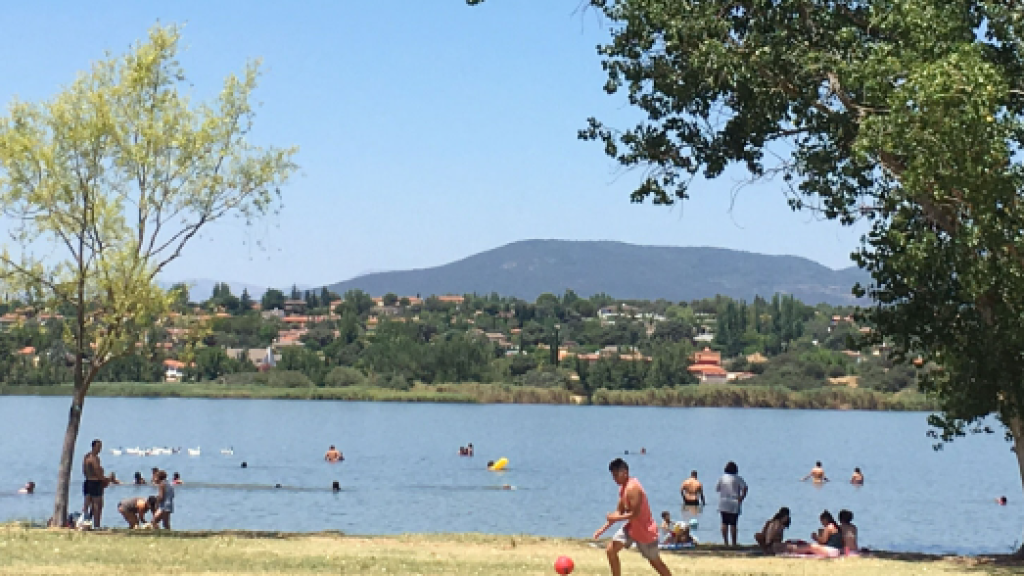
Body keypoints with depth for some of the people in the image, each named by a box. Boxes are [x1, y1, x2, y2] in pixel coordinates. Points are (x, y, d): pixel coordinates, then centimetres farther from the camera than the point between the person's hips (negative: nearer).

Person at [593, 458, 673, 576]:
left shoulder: (633, 488, -25)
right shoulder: (623, 488, 4)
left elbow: (635, 514, -29)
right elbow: (619, 512, 9)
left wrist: (616, 518, -20)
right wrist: (604, 528, 1)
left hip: (645, 530, -9)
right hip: (631, 527, 9)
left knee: (655, 562, 5)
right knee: (611, 550, 1)